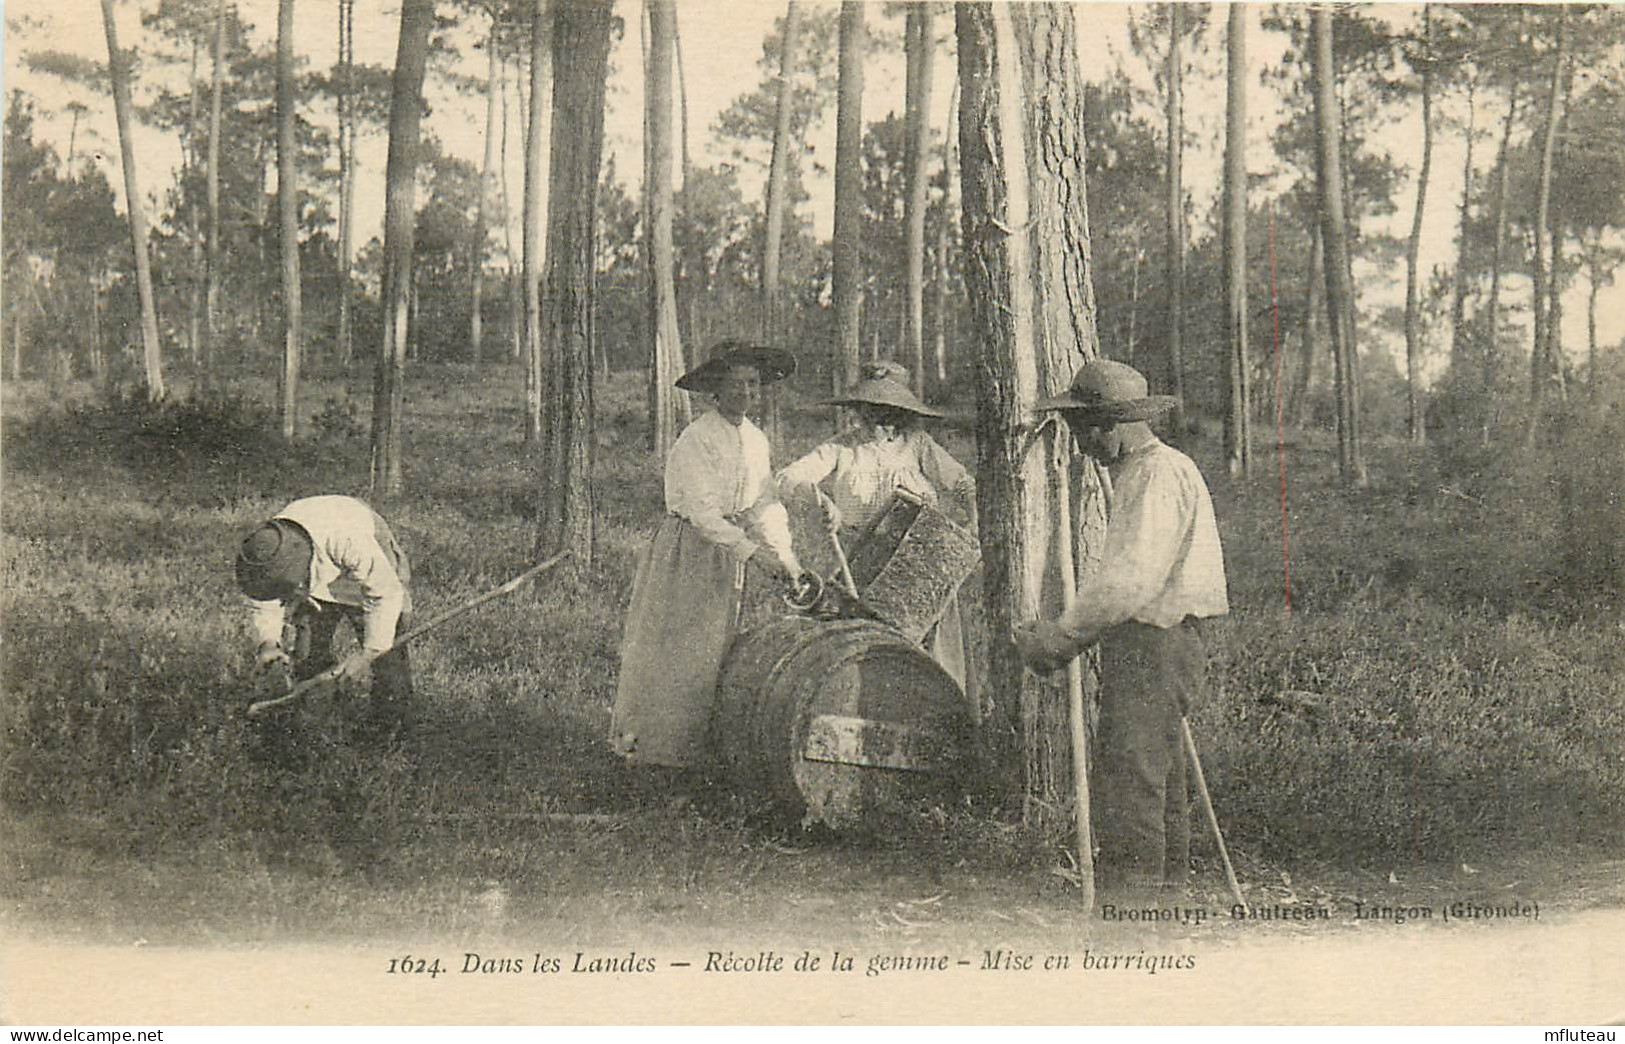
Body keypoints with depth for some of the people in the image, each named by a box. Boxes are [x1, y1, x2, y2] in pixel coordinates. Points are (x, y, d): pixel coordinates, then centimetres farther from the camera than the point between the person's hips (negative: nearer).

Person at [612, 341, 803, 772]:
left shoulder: (755, 440, 8)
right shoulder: (696, 440, -17)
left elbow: (763, 505, 8)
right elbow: (702, 513, -22)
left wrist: (785, 558, -4)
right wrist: (753, 551, -27)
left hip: (729, 552, 7)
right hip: (686, 551, -7)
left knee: (718, 648, 9)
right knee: (678, 651, -5)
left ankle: (703, 748, 17)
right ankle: (657, 743, 5)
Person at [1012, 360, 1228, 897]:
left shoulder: (1159, 475, -13)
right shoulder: (1133, 472, 20)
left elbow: (1133, 579, -21)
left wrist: (1066, 632, -14)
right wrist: (1069, 631, 13)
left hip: (1153, 646, -11)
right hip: (1141, 646, 11)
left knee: (1129, 776, -10)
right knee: (1158, 773, 13)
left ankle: (1128, 887, -8)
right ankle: (1168, 879, 20)